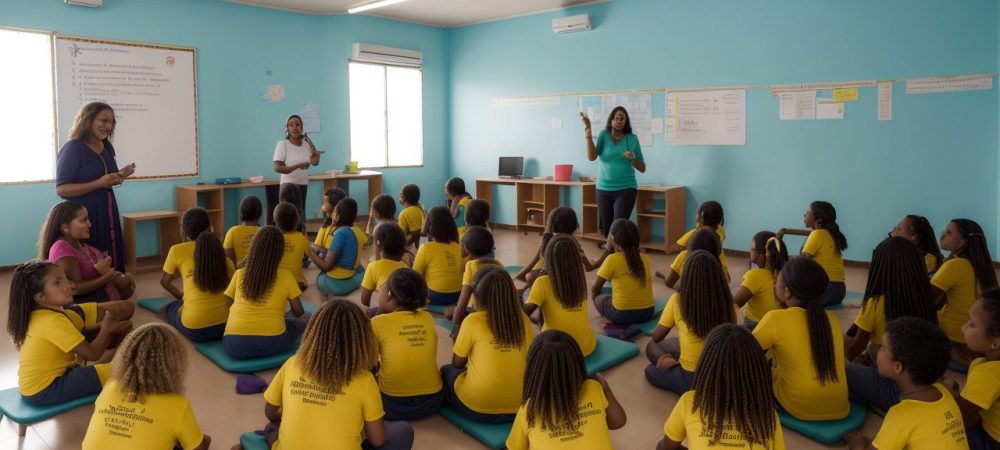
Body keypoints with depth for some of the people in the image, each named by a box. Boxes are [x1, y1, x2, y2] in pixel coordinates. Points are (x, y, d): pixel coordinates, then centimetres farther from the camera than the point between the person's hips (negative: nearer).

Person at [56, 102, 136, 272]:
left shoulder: (107, 147, 11)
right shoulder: (73, 148, -11)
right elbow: (61, 189, -15)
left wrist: (120, 176, 3)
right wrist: (100, 183, -21)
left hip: (107, 213, 7)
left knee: (112, 263, 7)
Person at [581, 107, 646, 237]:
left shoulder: (632, 139, 0)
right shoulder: (604, 135, 2)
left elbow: (642, 168, 4)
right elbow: (592, 157, -14)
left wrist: (633, 159, -16)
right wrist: (588, 132, -18)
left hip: (626, 189, -2)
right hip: (603, 189, 2)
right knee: (606, 230, 10)